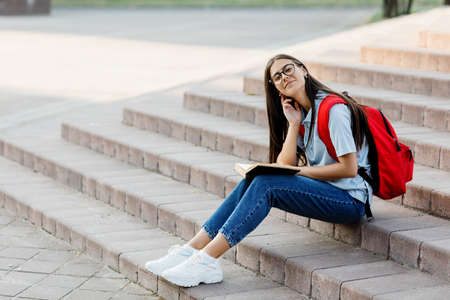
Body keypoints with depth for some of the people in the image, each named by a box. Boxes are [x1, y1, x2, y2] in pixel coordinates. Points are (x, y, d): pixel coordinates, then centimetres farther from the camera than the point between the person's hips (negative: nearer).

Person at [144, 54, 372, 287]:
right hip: (321, 189, 8)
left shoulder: (334, 109, -14)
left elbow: (349, 169, -18)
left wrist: (301, 171, -13)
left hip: (351, 200, -8)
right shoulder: (298, 113, 13)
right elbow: (284, 165, 1)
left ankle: (207, 260, -27)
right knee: (251, 181, -9)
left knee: (266, 184, -25)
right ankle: (192, 249, -14)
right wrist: (294, 125, -6)